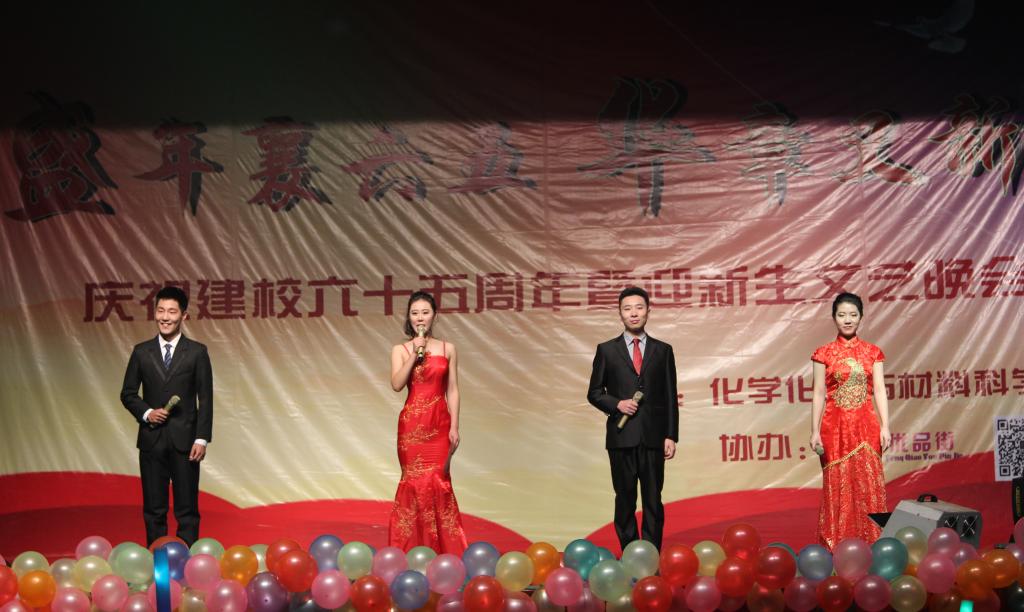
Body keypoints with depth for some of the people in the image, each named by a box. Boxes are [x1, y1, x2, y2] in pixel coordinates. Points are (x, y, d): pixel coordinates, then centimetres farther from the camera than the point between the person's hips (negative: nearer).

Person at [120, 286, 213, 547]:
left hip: (185, 440, -2)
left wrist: (202, 438, -8)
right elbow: (128, 393, 10)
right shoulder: (141, 352, 6)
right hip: (152, 439, 2)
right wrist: (146, 413, -8)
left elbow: (205, 399, -1)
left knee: (187, 509, 1)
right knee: (153, 508, 6)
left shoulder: (197, 352, 1)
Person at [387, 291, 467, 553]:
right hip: (412, 423, 0)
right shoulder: (400, 350, 4)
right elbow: (396, 384, -10)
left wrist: (454, 426, -2)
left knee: (438, 480, -1)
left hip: (439, 423, 0)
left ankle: (444, 546, 8)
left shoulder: (448, 349, 6)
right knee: (415, 480, 1)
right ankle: (412, 545, 10)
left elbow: (452, 390, 4)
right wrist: (415, 355, -14)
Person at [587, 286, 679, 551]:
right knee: (625, 500, 5)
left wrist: (671, 436, -1)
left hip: (653, 436, 0)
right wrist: (616, 404, -12)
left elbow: (670, 397, 6)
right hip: (621, 436, 0)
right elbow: (594, 393, 7)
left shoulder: (663, 350, 8)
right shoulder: (606, 350, 5)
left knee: (653, 500, 2)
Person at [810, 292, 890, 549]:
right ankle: (836, 546, 7)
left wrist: (885, 426, -5)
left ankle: (870, 545, 8)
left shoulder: (872, 352, 8)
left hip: (866, 425, 1)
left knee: (868, 483, 1)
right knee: (838, 485, 1)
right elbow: (819, 394, 1)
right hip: (835, 426, -1)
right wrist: (815, 431, -5)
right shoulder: (824, 353, 3)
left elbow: (879, 390, 4)